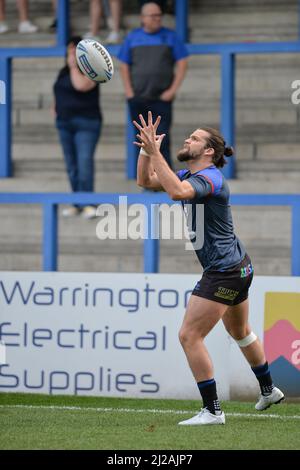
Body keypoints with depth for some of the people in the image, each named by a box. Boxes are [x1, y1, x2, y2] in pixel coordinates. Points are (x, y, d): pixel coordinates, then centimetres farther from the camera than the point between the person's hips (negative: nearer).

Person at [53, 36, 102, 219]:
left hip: (86, 123, -7)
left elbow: (81, 85, -25)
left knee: (85, 161, -16)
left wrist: (74, 66, -15)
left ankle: (88, 204, -18)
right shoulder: (64, 72, 16)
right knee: (71, 164, 7)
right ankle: (77, 203, 11)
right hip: (65, 123, 8)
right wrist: (56, 107, 13)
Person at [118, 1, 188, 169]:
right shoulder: (133, 37, 9)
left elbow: (182, 64, 0)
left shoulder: (170, 36, 2)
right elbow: (124, 66, 12)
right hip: (137, 99, 3)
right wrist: (129, 91, 0)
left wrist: (173, 90, -8)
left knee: (162, 140, -11)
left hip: (161, 99, -3)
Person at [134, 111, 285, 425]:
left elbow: (177, 191, -41)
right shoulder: (190, 175, 8)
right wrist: (146, 149, -4)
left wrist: (154, 151, -38)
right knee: (240, 332, 29)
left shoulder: (209, 178, -21)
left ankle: (212, 411, -11)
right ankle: (268, 390, 47)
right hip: (238, 267, 11)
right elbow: (146, 181, 11)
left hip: (224, 273, -11)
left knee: (189, 336, -13)